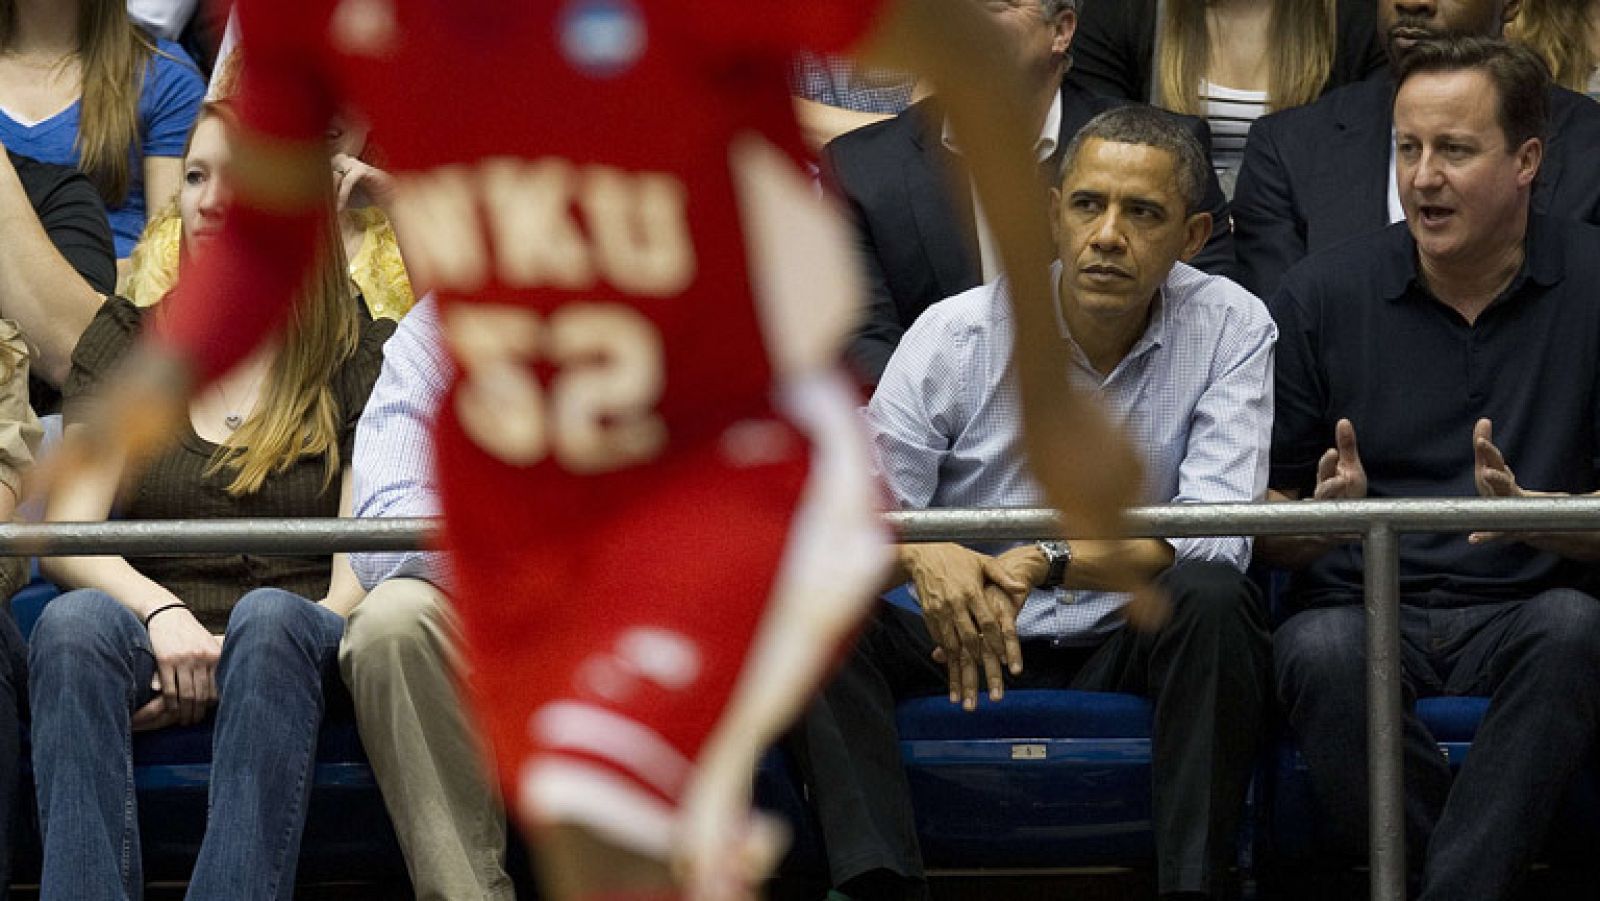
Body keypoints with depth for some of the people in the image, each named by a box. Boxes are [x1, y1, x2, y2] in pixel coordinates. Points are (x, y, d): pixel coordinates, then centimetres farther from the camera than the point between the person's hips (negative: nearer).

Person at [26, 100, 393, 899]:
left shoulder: (365, 356, 13)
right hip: (149, 649, 1)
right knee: (75, 624, -33)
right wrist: (162, 615, -15)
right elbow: (65, 534, 7)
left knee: (269, 620, -37)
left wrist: (249, 653, -18)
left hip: (304, 650, -1)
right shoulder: (126, 337, 19)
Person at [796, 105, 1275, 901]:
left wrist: (1047, 565, -29)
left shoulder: (1231, 328, -3)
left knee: (1212, 597, -32)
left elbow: (1216, 533, -14)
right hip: (965, 639, 0)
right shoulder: (957, 334, -3)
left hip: (1129, 646, 0)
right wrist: (923, 554, -32)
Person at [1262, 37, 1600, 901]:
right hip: (1361, 607, 0)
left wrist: (1525, 511, -23)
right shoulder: (1322, 295, 7)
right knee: (1322, 652, -35)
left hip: (1521, 612, 0)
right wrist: (1324, 516, -15)